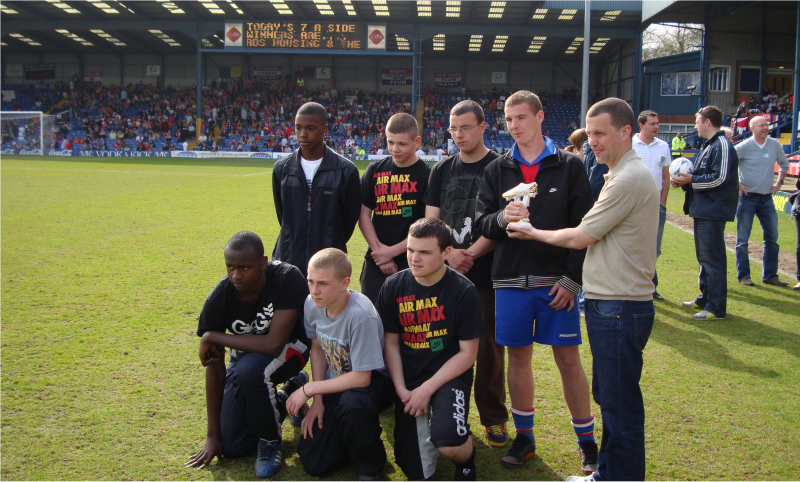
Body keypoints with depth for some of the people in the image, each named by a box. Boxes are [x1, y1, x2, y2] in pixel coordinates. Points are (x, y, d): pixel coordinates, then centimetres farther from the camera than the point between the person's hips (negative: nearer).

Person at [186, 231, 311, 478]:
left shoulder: (287, 278, -31)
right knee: (232, 449, 2)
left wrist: (211, 337, -29)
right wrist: (212, 435, -10)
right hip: (246, 353, 4)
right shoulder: (219, 299, -22)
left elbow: (273, 344, -36)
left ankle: (270, 441, -10)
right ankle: (286, 396, 26)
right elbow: (214, 368, -14)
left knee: (249, 370, -38)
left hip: (287, 347, -4)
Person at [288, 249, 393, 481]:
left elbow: (361, 378, -27)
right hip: (336, 381, 6)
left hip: (372, 380, -5)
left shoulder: (361, 315, -32)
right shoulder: (312, 304, -12)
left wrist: (310, 388, -18)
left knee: (352, 403, -41)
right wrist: (317, 399, -1)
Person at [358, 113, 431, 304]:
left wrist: (393, 251, -10)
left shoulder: (427, 175, -5)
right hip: (375, 263, 3)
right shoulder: (375, 171, 6)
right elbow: (364, 215, 5)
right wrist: (378, 250, -5)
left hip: (413, 264, -3)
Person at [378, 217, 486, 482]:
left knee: (448, 442, -32)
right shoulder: (394, 286, -2)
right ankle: (431, 420, 29)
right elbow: (391, 343, 3)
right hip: (408, 378, 3)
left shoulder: (463, 291, -11)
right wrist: (401, 390, -9)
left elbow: (468, 354, -8)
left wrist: (428, 389, -14)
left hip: (449, 376, -3)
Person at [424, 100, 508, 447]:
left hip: (487, 274, -4)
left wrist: (471, 254, -15)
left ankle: (494, 418, 17)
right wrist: (449, 252, -9)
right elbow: (430, 221, 8)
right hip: (445, 274, 4)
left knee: (489, 347, 2)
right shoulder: (442, 170, 11)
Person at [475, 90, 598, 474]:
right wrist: (501, 218, -18)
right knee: (518, 357, 10)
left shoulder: (569, 166, 0)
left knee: (568, 360, 3)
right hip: (511, 281, 2)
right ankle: (524, 436, 27)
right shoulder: (497, 170, 8)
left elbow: (583, 227, -3)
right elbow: (481, 222, 5)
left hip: (557, 281, -2)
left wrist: (572, 279, -10)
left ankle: (586, 441, 21)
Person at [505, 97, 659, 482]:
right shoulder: (624, 174, 14)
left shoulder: (629, 179, -18)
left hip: (620, 309, -11)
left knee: (620, 405, 0)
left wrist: (533, 232, 0)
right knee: (608, 397, 20)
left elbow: (581, 237, -13)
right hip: (608, 303, 11)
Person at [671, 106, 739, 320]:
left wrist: (691, 180, -14)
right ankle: (705, 299, 28)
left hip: (713, 211, -10)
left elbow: (720, 178, -22)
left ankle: (716, 308, -2)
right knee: (704, 257, 17)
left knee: (713, 259, -7)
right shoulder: (709, 145, 17)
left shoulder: (722, 145, -15)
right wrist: (684, 179, 3)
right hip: (704, 210, 10)